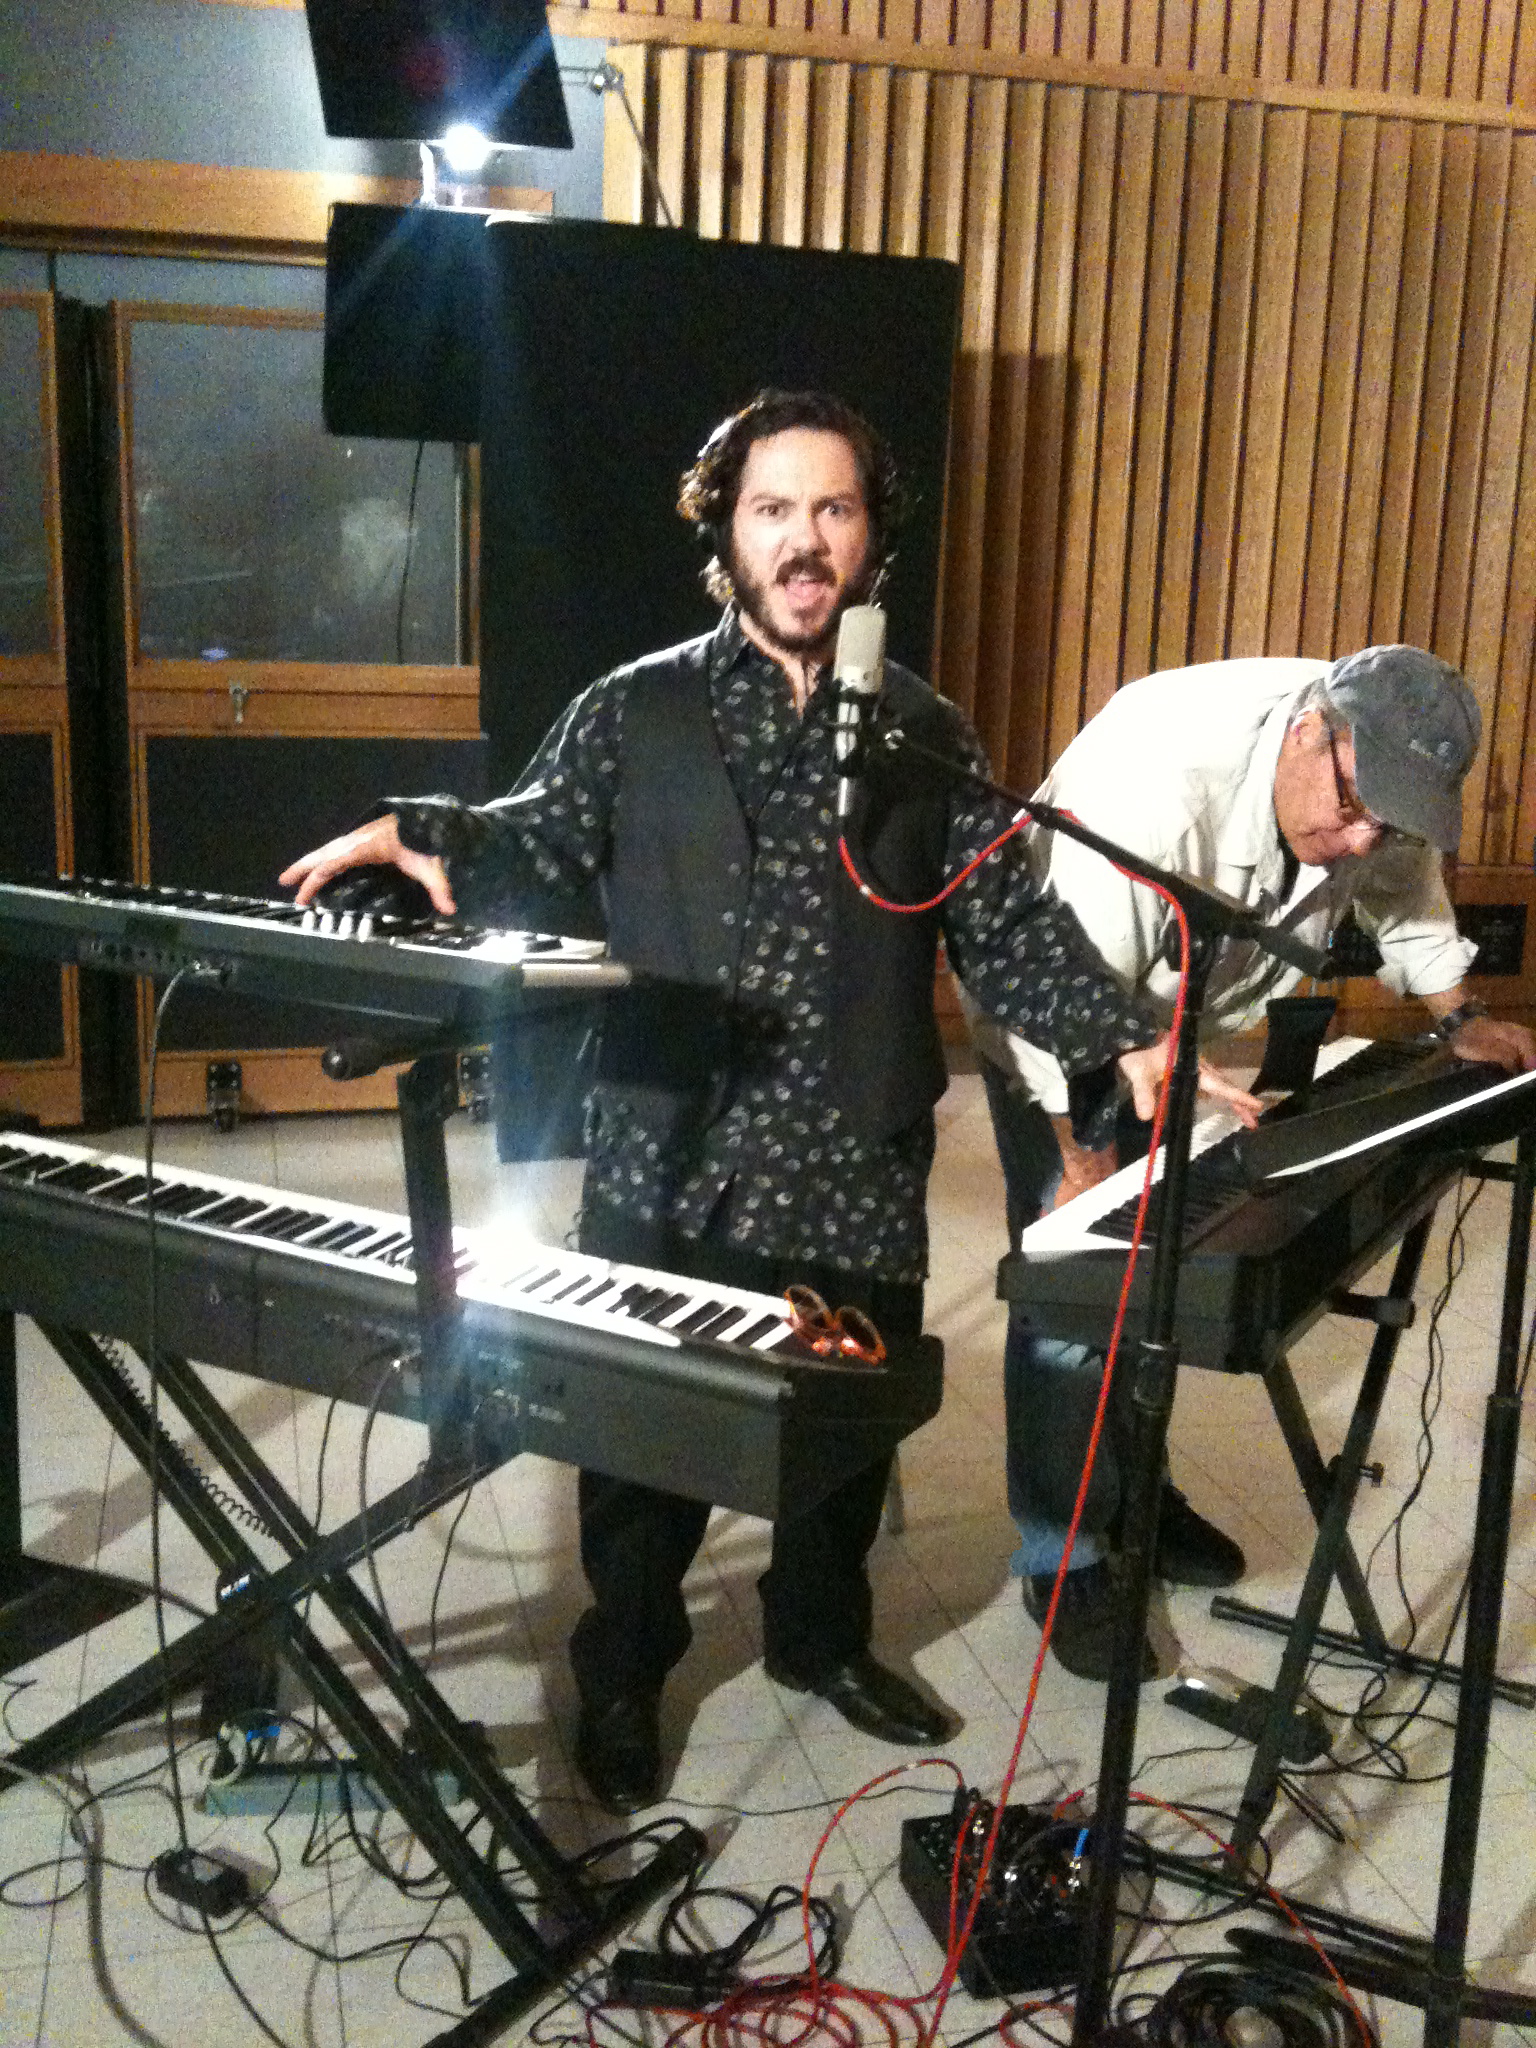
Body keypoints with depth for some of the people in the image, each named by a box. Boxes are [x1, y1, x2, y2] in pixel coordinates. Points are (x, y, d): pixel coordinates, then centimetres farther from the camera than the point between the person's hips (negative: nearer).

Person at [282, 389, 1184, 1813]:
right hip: (668, 1168, -2)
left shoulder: (925, 734, 6)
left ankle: (820, 1638, 44)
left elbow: (1007, 925, 4)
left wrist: (1127, 1040, -7)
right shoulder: (634, 712, 1)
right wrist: (426, 834, -12)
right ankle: (622, 1677, 35)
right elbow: (533, 846, 8)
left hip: (858, 1174, 2)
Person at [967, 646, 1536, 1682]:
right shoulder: (1153, 781, -40)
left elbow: (1405, 891, 7)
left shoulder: (1384, 782, -16)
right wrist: (1089, 1163, -28)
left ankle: (1136, 1491, 33)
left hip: (1177, 1020, 7)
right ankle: (1063, 1559, 6)